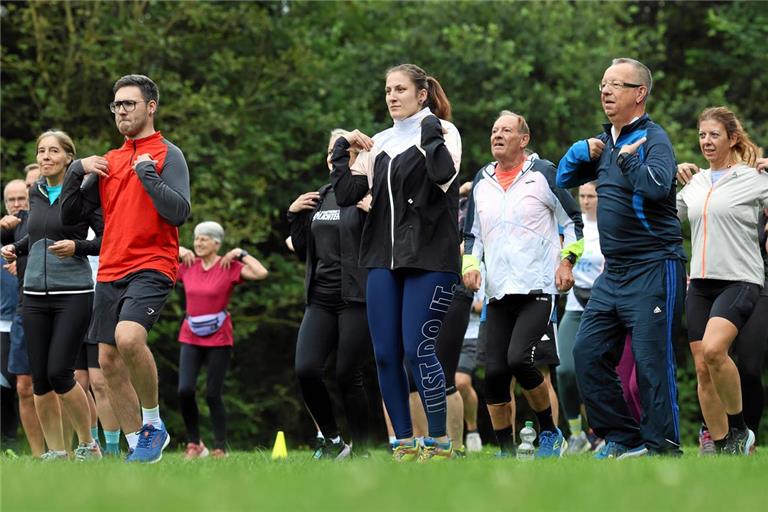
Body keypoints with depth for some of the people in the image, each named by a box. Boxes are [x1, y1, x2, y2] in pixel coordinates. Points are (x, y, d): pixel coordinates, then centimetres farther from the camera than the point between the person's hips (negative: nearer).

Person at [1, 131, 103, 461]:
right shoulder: (36, 194, 12)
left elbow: (106, 238, -4)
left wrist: (76, 246, -20)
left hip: (73, 294, -6)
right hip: (35, 294, 6)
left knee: (59, 374, -12)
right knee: (39, 379, 2)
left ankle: (88, 444, 5)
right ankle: (56, 453, 11)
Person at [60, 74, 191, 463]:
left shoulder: (167, 155, -2)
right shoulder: (109, 161, 17)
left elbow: (178, 212, -14)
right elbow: (69, 215, 16)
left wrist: (147, 173, -16)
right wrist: (76, 172, 2)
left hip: (152, 267, -7)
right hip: (110, 271, 7)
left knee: (129, 336, -30)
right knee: (109, 362, 3)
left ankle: (153, 424, -12)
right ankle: (138, 444, 13)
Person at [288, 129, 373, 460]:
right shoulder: (321, 198, 16)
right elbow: (303, 250, 23)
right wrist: (294, 215, 11)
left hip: (357, 299, -6)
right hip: (320, 299, 6)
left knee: (347, 376, -5)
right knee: (306, 370, -8)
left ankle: (361, 450, 10)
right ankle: (332, 442, 10)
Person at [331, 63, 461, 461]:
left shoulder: (441, 131, 0)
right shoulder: (379, 144, 16)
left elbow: (444, 175, -21)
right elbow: (346, 195, 10)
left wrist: (429, 129, -14)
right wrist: (342, 149, 6)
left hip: (429, 259, -6)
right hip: (384, 259, 6)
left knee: (417, 347, -12)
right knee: (385, 353, 1)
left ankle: (440, 443, -4)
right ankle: (405, 444, 8)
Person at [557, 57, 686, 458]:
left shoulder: (653, 138, -9)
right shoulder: (606, 142, 16)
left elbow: (657, 185, -28)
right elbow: (564, 178, 25)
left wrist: (626, 157, -16)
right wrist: (582, 151, 7)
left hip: (653, 267, -9)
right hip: (614, 272, 9)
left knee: (651, 360, -9)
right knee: (587, 353, 6)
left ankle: (663, 447, -4)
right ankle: (623, 439, 12)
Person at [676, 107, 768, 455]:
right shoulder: (695, 183, 15)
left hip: (739, 280, -6)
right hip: (700, 283, 6)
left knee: (713, 349, -27)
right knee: (702, 368, 1)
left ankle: (738, 428, -9)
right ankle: (721, 446, 10)